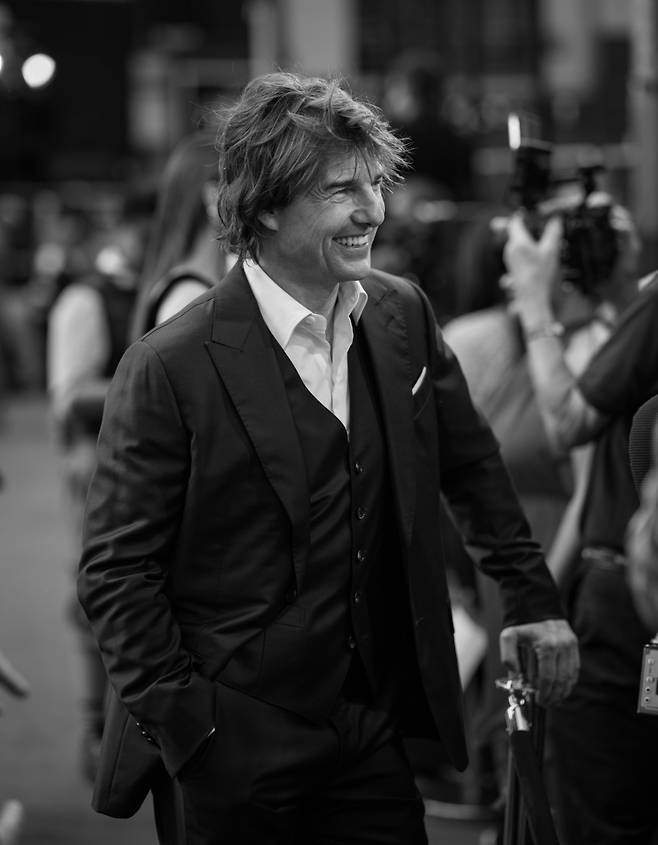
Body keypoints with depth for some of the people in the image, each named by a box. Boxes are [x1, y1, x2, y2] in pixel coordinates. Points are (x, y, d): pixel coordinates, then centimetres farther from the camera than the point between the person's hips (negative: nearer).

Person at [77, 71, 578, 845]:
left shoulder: (403, 315, 2)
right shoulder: (169, 370, -15)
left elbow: (470, 463, 16)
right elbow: (116, 572, -11)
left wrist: (529, 598, 10)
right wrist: (186, 726, -16)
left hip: (375, 735, 5)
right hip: (235, 755, -5)